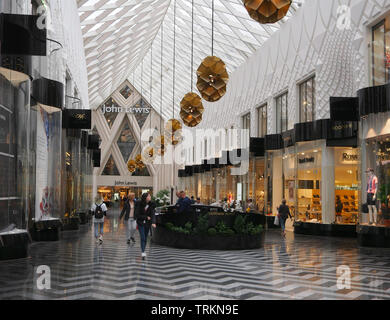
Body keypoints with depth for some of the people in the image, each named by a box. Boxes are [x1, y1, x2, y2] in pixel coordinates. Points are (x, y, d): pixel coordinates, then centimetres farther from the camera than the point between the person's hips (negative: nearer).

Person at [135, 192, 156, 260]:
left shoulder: (151, 205, -8)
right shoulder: (139, 204, -13)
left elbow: (153, 214, -16)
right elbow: (137, 215, -11)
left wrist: (153, 222, -32)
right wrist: (146, 217, -16)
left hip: (147, 223, 3)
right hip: (141, 223, -3)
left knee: (145, 238, 10)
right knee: (142, 238, -11)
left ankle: (143, 251, 25)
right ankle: (143, 253, -15)